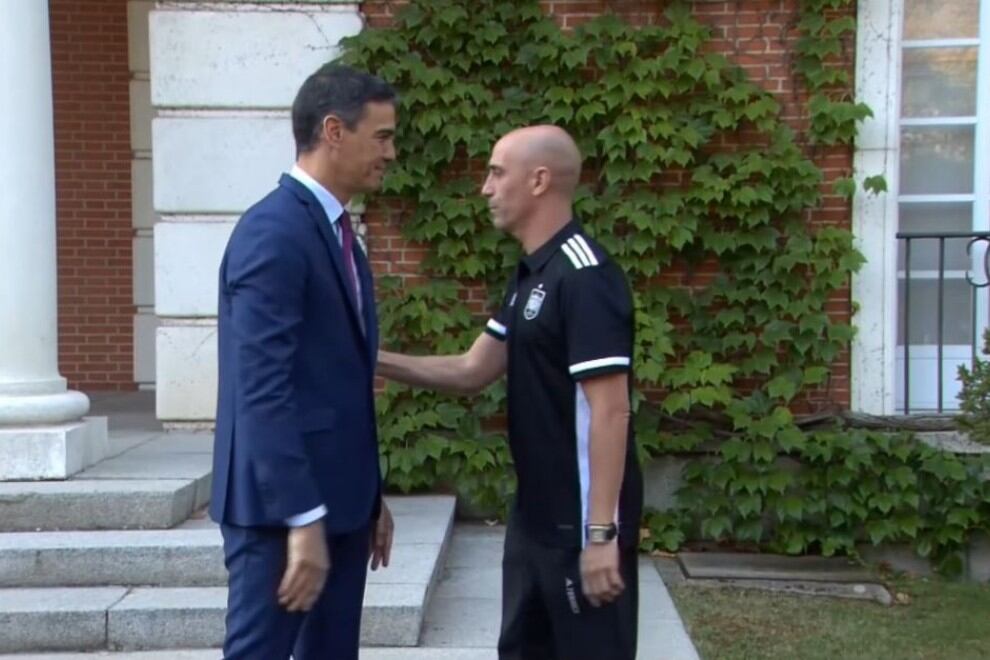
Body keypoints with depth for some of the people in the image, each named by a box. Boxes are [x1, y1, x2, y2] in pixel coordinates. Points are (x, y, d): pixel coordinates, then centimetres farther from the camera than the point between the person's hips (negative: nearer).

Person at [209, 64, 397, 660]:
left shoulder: (339, 235, 13)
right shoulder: (274, 231, -16)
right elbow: (263, 389, -23)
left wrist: (369, 495, 19)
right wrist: (302, 519, -24)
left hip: (338, 499, 9)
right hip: (284, 508, -9)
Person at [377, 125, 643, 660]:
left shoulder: (585, 277, -20)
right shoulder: (531, 274, 10)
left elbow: (609, 411, -23)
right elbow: (471, 371, 15)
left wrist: (602, 532, -24)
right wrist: (377, 361, 6)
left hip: (582, 520, -10)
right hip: (534, 513, 10)